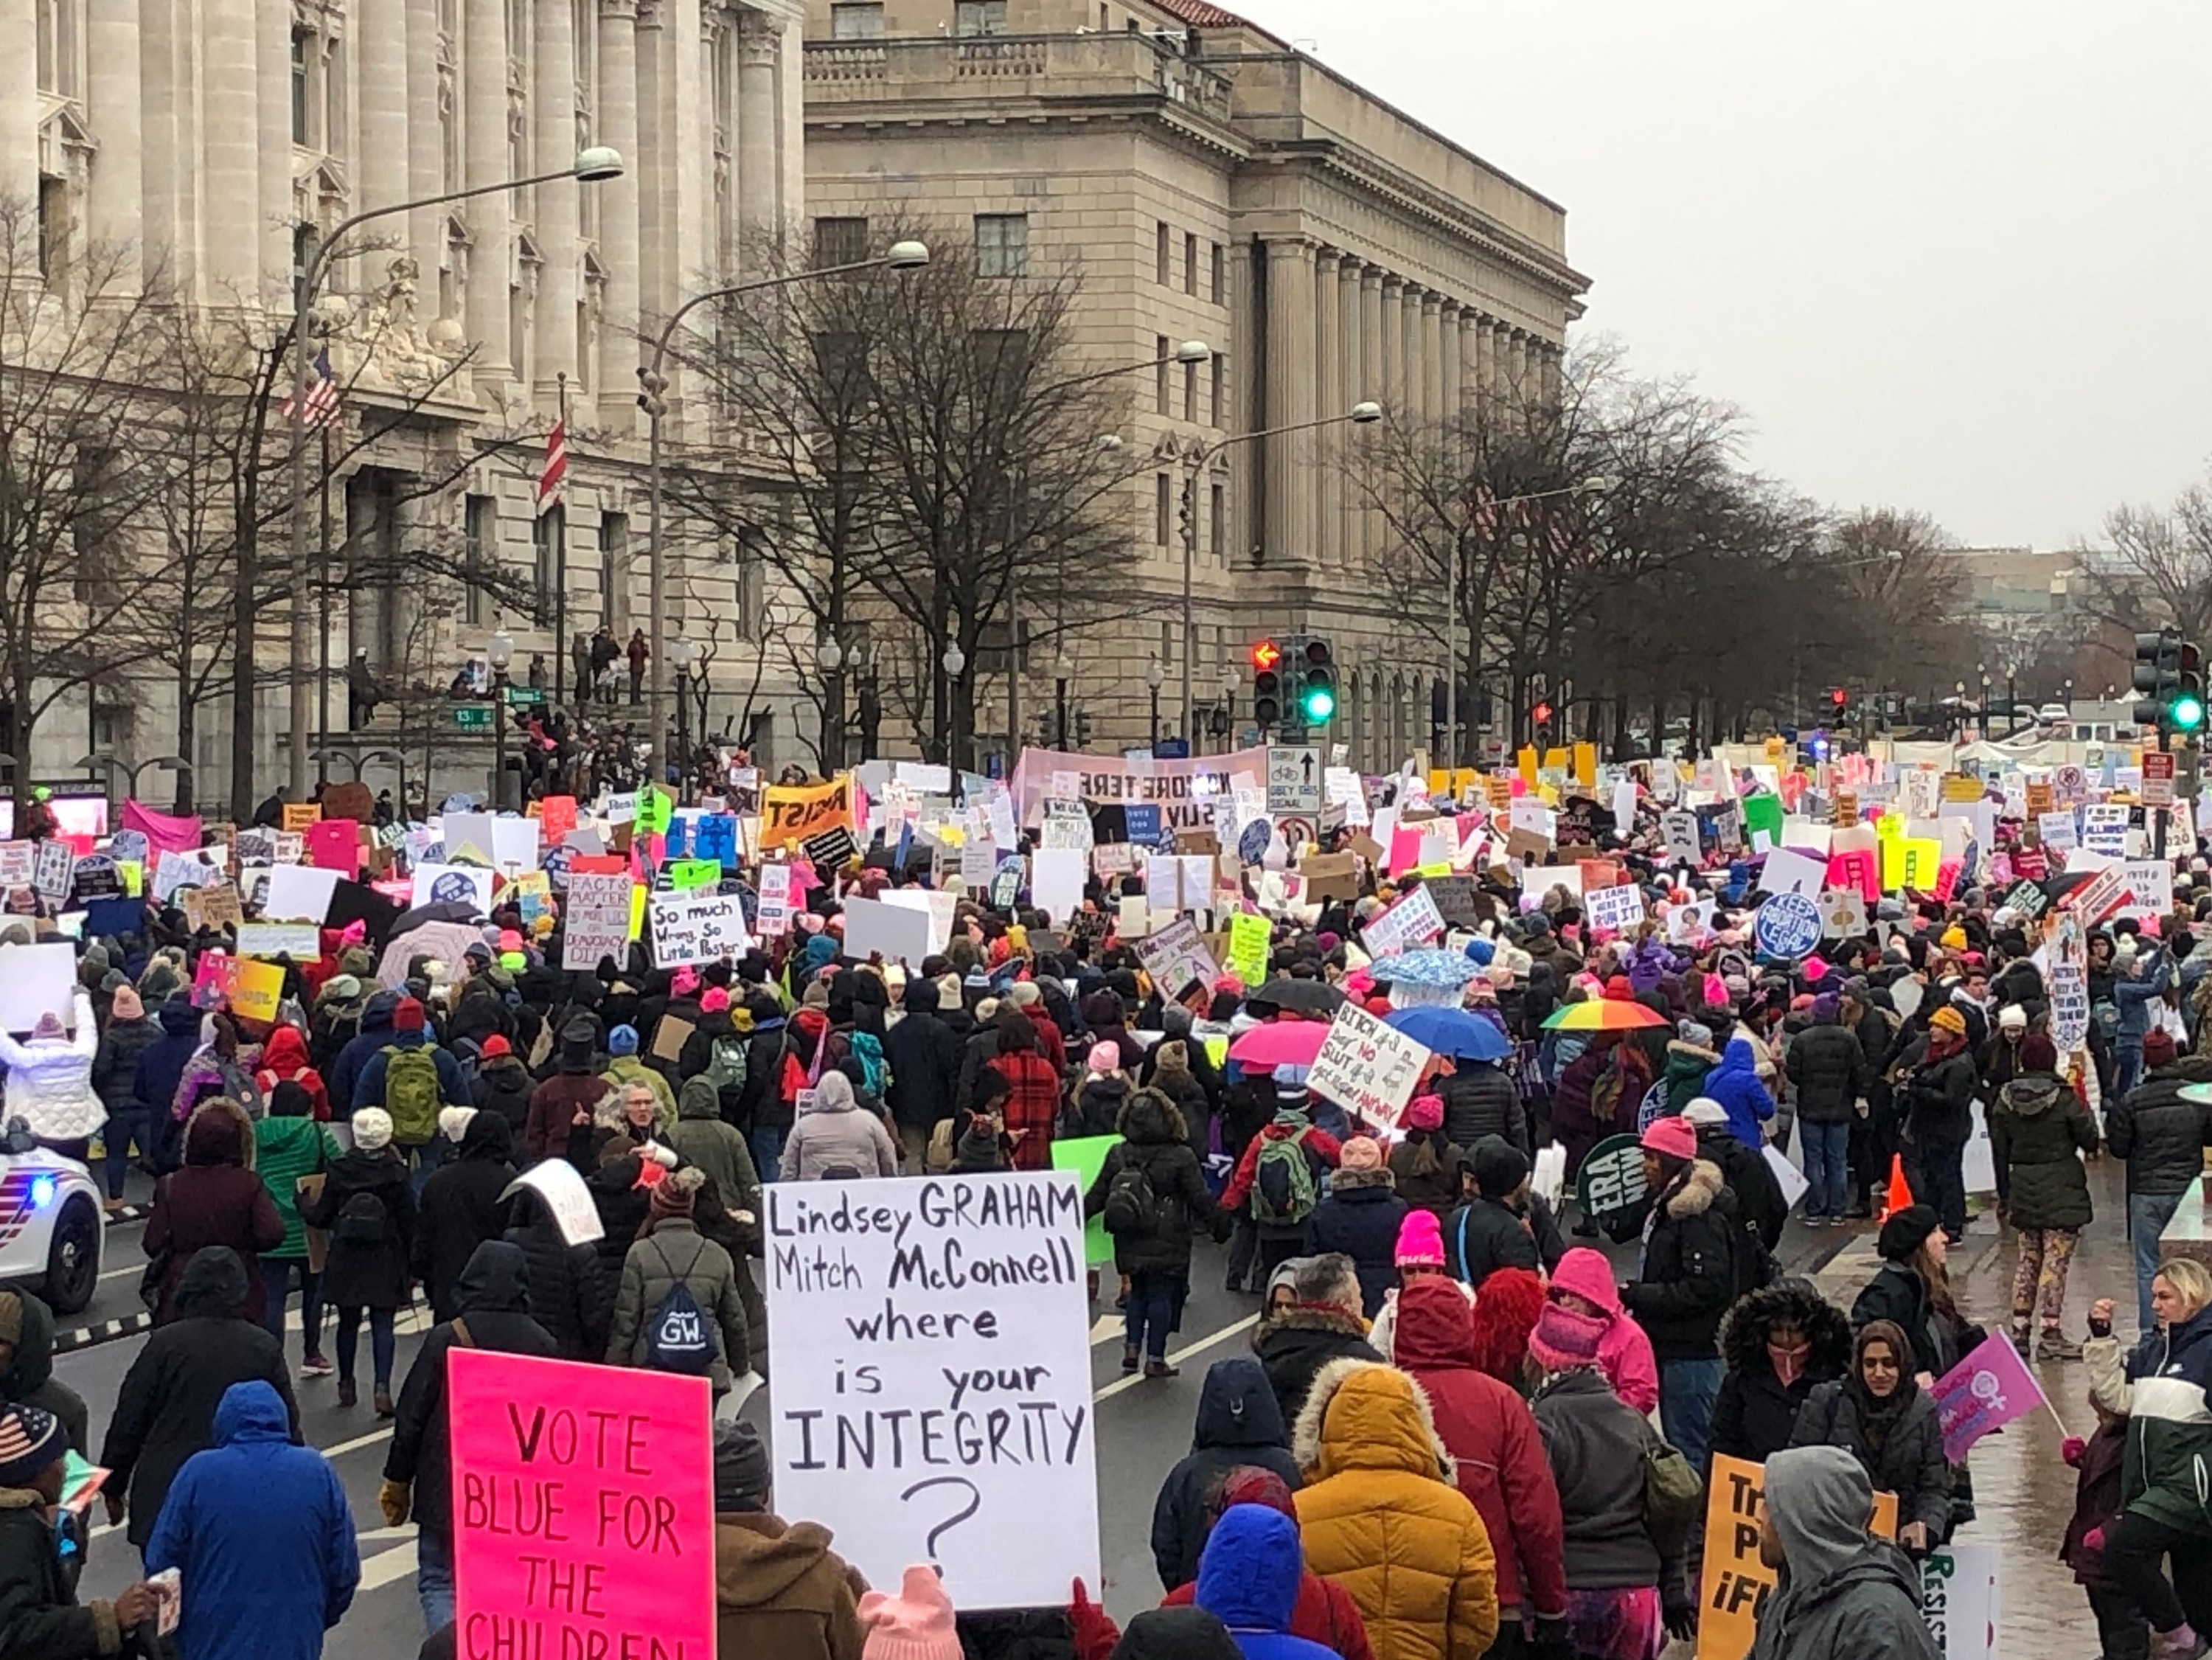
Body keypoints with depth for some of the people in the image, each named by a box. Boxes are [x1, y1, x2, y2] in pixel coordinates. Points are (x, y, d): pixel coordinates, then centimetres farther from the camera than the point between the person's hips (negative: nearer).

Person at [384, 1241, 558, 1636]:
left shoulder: (445, 1340, -11)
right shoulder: (541, 1344, -3)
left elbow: (411, 1418, -7)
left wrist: (397, 1481, 6)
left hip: (448, 1486, -3)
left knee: (439, 1581, 6)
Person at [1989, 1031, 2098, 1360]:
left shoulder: (2005, 1100, 2)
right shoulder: (2064, 1098, -12)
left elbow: (2000, 1151, 7)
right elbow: (2090, 1141, -6)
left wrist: (2006, 1195, 14)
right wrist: (2084, 1112, 12)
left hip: (2023, 1188, 5)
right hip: (2062, 1187, -5)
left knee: (2028, 1259, 15)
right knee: (2056, 1260, -3)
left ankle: (2019, 1331, 14)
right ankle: (2051, 1333, -5)